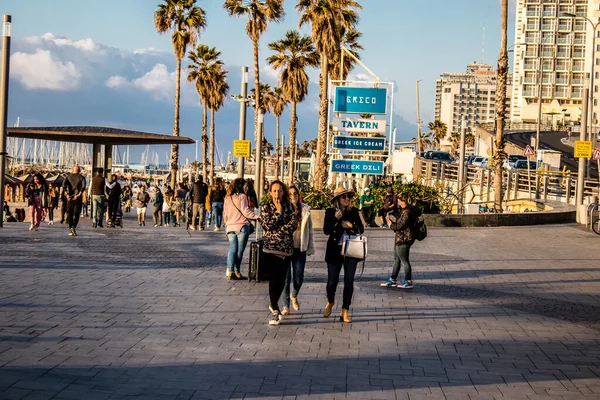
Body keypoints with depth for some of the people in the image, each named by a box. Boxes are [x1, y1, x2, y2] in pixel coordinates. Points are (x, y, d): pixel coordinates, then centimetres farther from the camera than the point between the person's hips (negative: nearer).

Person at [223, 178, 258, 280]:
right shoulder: (242, 196, -5)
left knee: (232, 249, 5)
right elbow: (245, 211, -13)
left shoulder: (227, 198, 12)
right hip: (242, 226, -5)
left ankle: (230, 271, -6)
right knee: (240, 250, 2)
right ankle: (236, 271, 4)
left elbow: (225, 214, 16)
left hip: (230, 227, 5)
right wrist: (257, 217, -17)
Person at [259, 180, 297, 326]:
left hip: (286, 247, 3)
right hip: (271, 247, -3)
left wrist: (276, 229, -11)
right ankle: (275, 311, -4)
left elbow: (293, 225, -1)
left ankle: (273, 304, 27)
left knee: (282, 279, 4)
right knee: (274, 278, -7)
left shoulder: (289, 206, 8)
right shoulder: (266, 207, 2)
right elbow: (267, 225, -10)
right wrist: (278, 211, -10)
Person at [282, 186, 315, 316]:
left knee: (298, 278, 2)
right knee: (286, 277, 0)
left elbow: (309, 230, 9)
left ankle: (294, 296, 34)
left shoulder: (305, 210, 4)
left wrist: (310, 248, 7)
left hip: (300, 248, 2)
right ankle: (286, 305, 10)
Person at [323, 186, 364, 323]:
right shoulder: (330, 212, -1)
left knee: (349, 281, -1)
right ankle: (330, 302, 32)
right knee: (332, 281, 0)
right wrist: (336, 219, -20)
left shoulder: (353, 212, 4)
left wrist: (351, 225, -11)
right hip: (335, 250, -1)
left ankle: (345, 311, 7)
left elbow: (361, 229, 6)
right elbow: (326, 231, -9)